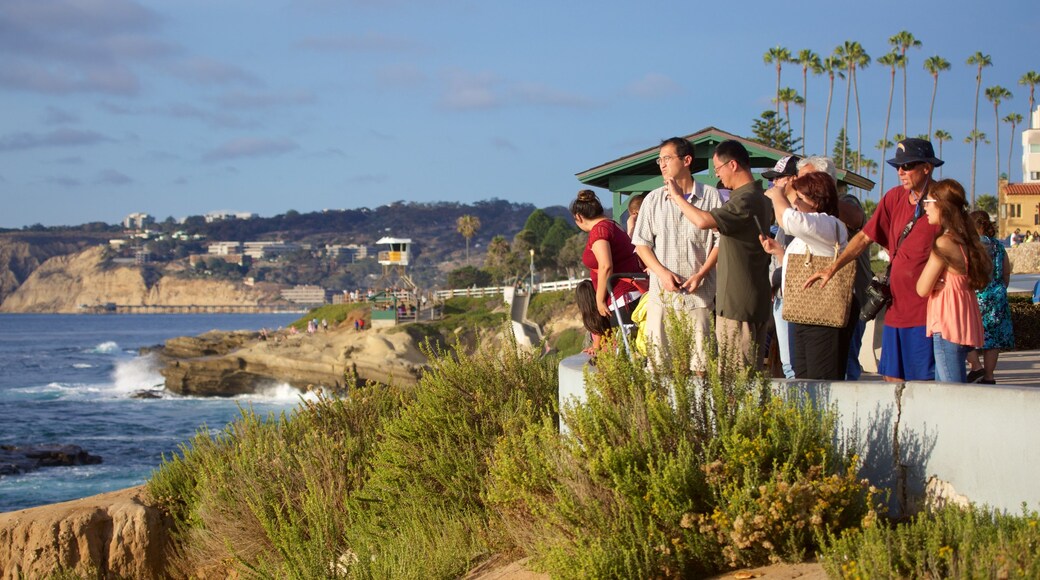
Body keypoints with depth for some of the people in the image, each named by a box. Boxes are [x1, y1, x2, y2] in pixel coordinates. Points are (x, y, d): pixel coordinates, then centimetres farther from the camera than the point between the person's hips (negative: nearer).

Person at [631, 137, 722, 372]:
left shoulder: (711, 196, 1)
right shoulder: (653, 200, 9)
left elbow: (721, 240, 2)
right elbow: (641, 243, 9)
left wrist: (700, 275, -10)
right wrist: (663, 273, -7)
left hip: (698, 291, -2)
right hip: (662, 291, 2)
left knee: (700, 363, -2)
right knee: (659, 363, -1)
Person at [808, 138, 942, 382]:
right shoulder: (894, 198, 11)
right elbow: (865, 236, 13)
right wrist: (833, 267, 3)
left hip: (927, 310, -7)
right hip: (896, 308, 7)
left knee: (927, 382, -6)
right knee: (891, 376, 9)